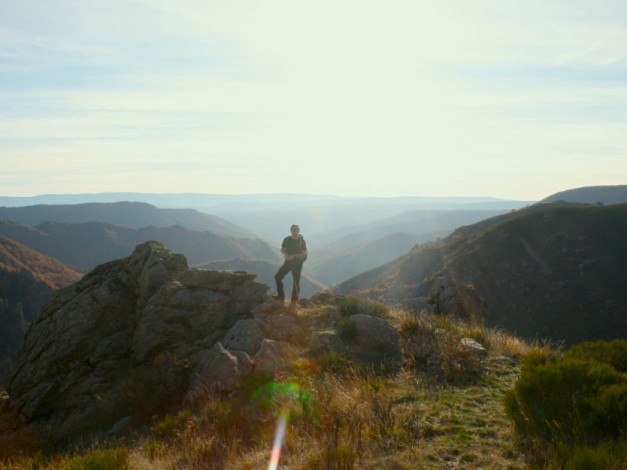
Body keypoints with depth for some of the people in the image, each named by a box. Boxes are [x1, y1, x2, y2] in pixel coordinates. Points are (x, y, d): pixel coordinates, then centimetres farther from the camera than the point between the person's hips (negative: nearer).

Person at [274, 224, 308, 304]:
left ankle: (294, 300, 11)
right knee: (278, 276, -3)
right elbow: (282, 249, 10)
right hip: (288, 262, 4)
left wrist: (293, 256, -20)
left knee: (296, 281, 0)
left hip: (297, 263, -4)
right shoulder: (287, 239, 1)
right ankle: (281, 297, 7)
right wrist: (286, 254, -13)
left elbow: (304, 253, -10)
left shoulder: (301, 240, -7)